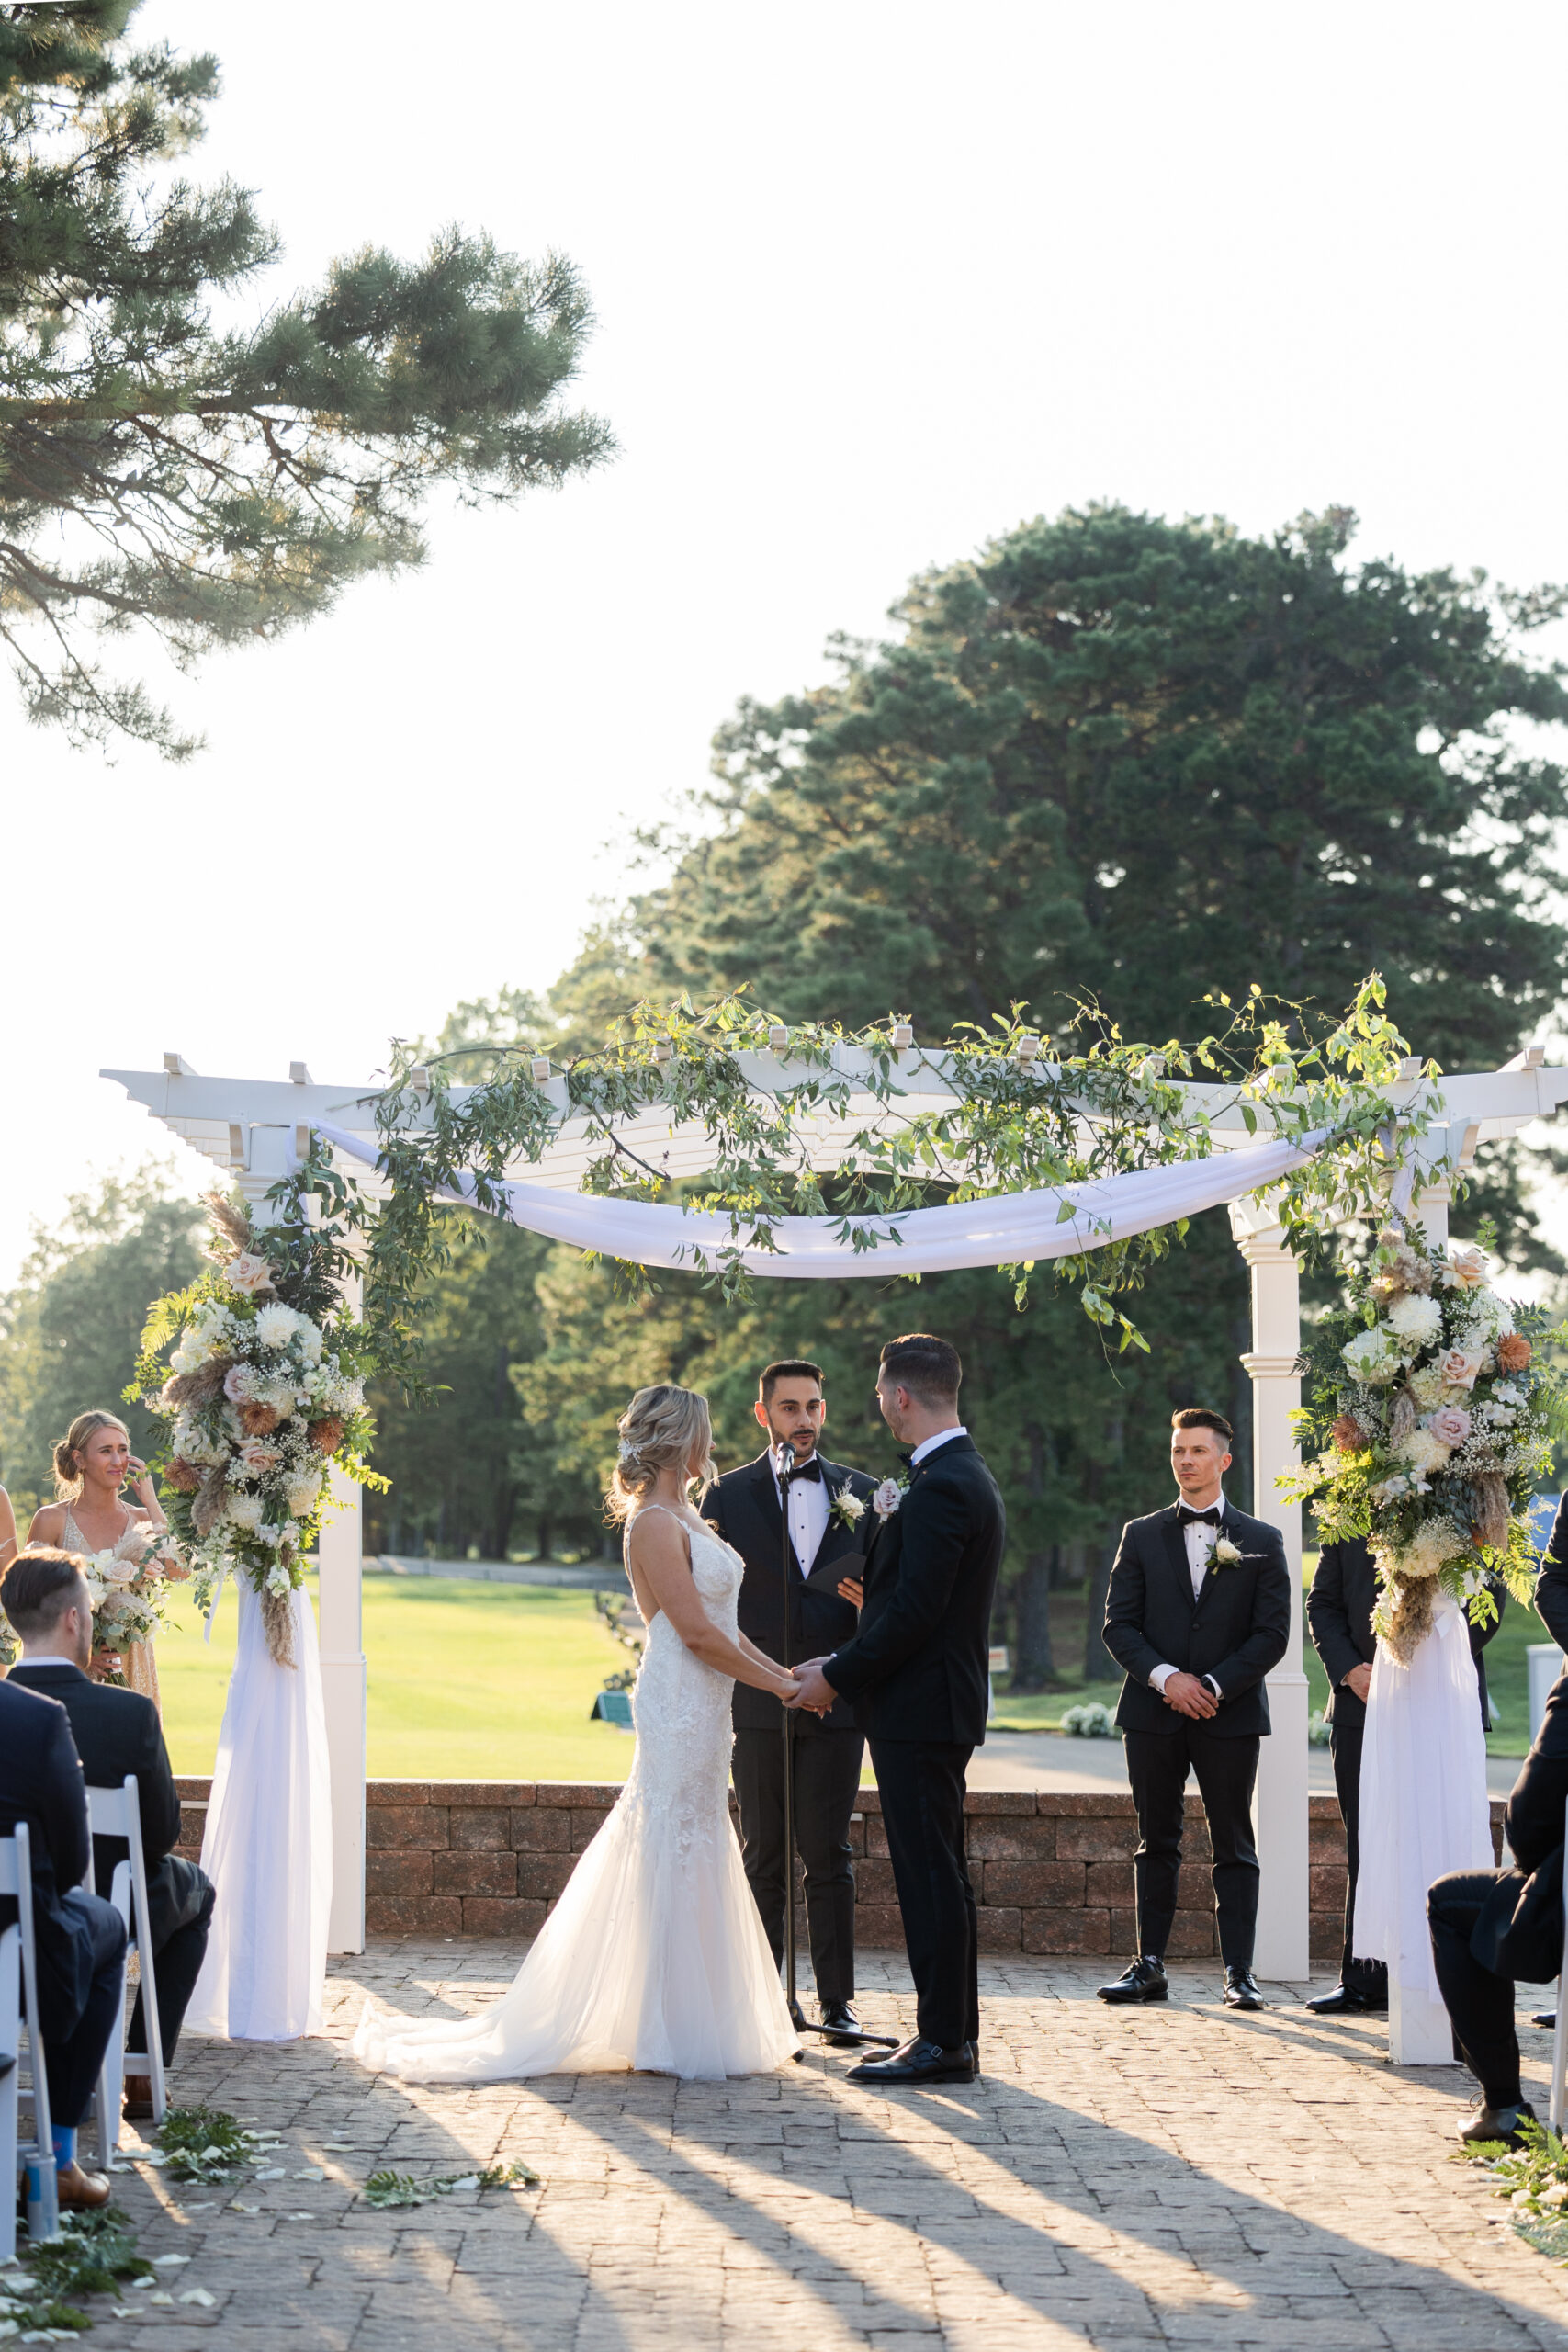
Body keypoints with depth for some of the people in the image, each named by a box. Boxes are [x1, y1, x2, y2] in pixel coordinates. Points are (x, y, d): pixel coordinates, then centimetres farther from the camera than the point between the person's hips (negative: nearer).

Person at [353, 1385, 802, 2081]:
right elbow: (697, 1631, -19)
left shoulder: (683, 1517, 16)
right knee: (676, 1860, -5)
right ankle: (667, 2034, 1)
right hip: (681, 1707, -10)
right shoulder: (654, 1523, -15)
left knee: (696, 1858, 13)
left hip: (699, 1711, 10)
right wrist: (779, 1685, -12)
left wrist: (785, 1673, 9)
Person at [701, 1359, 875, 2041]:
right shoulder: (728, 1495, 3)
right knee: (763, 1857, 6)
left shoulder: (859, 1493, 8)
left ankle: (836, 1999, 8)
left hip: (836, 1700, 1)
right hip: (758, 1702, -1)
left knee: (829, 1856, 3)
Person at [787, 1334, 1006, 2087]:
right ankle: (954, 2032, 20)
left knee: (929, 1876, -6)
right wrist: (889, 1527, 9)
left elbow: (915, 1609, -21)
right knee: (938, 1874, 14)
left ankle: (942, 2041, -2)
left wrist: (838, 1675, -13)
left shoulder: (940, 1488, -18)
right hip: (941, 1701, 11)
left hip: (919, 1708, -11)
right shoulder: (968, 1476, 15)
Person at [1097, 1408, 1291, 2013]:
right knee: (1156, 1843, 6)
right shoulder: (1142, 1535, 9)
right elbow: (1118, 1624, 4)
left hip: (1230, 1714, -1)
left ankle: (1240, 1973, 3)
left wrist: (1215, 1686, -11)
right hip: (1153, 1712, 2)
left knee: (1234, 1847, 1)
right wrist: (1165, 1677, -12)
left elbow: (1272, 1634, 0)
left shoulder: (1262, 1541, 6)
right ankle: (1149, 1965, 12)